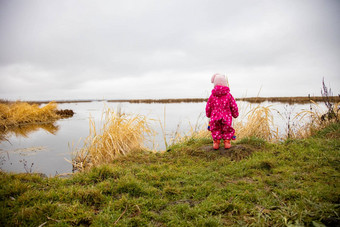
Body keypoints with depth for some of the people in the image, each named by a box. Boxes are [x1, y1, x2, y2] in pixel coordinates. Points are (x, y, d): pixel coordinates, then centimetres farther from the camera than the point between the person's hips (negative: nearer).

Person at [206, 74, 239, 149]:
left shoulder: (212, 96, -4)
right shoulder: (228, 95, -5)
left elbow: (208, 107, 4)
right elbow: (234, 107, 1)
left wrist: (208, 115, 24)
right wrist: (235, 115, 19)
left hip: (215, 118, 1)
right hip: (226, 118, 0)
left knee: (216, 131, 15)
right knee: (227, 130, 16)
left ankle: (216, 143, 12)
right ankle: (227, 142, 15)